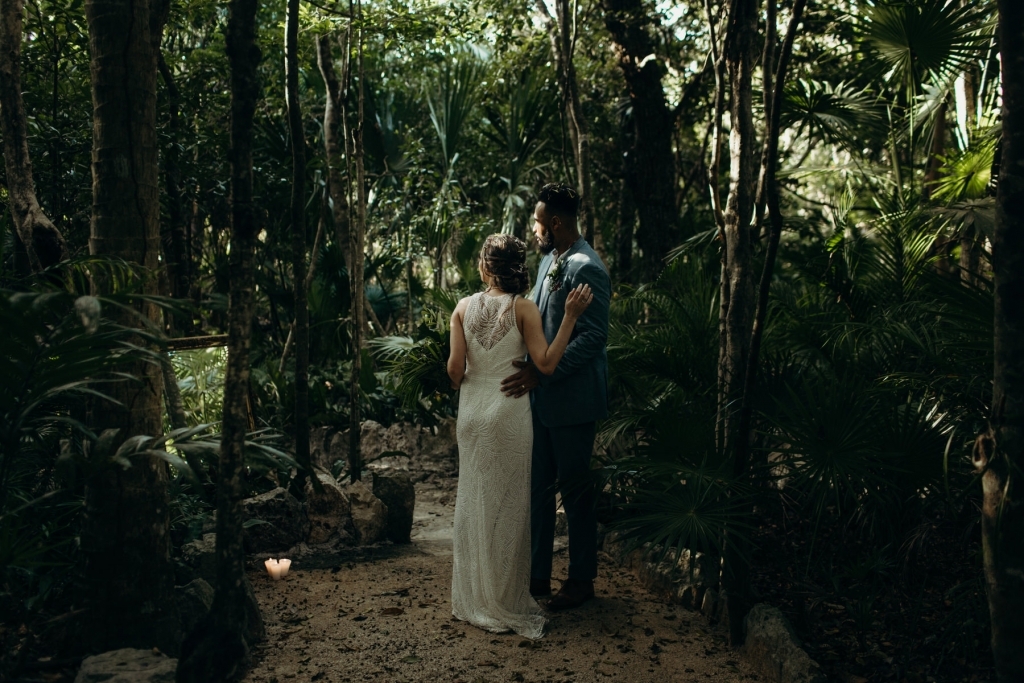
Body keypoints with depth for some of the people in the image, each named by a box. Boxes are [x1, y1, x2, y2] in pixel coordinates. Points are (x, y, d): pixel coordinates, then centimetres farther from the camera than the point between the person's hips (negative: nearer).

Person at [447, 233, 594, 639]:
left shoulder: (463, 308, -1)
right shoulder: (523, 308, -10)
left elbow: (455, 368, -4)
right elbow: (546, 363, -14)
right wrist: (571, 316, -12)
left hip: (472, 410, 3)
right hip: (508, 412, -3)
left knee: (473, 499, 14)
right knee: (507, 504, 6)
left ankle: (472, 597, 25)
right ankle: (505, 602, 16)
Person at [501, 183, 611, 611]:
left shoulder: (587, 269, -18)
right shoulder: (549, 261, 11)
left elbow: (593, 338, -23)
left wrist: (541, 373, -28)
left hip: (571, 399, -9)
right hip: (541, 395, 9)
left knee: (575, 490, 6)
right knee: (538, 487, 14)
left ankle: (582, 579, 23)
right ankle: (537, 574, 28)